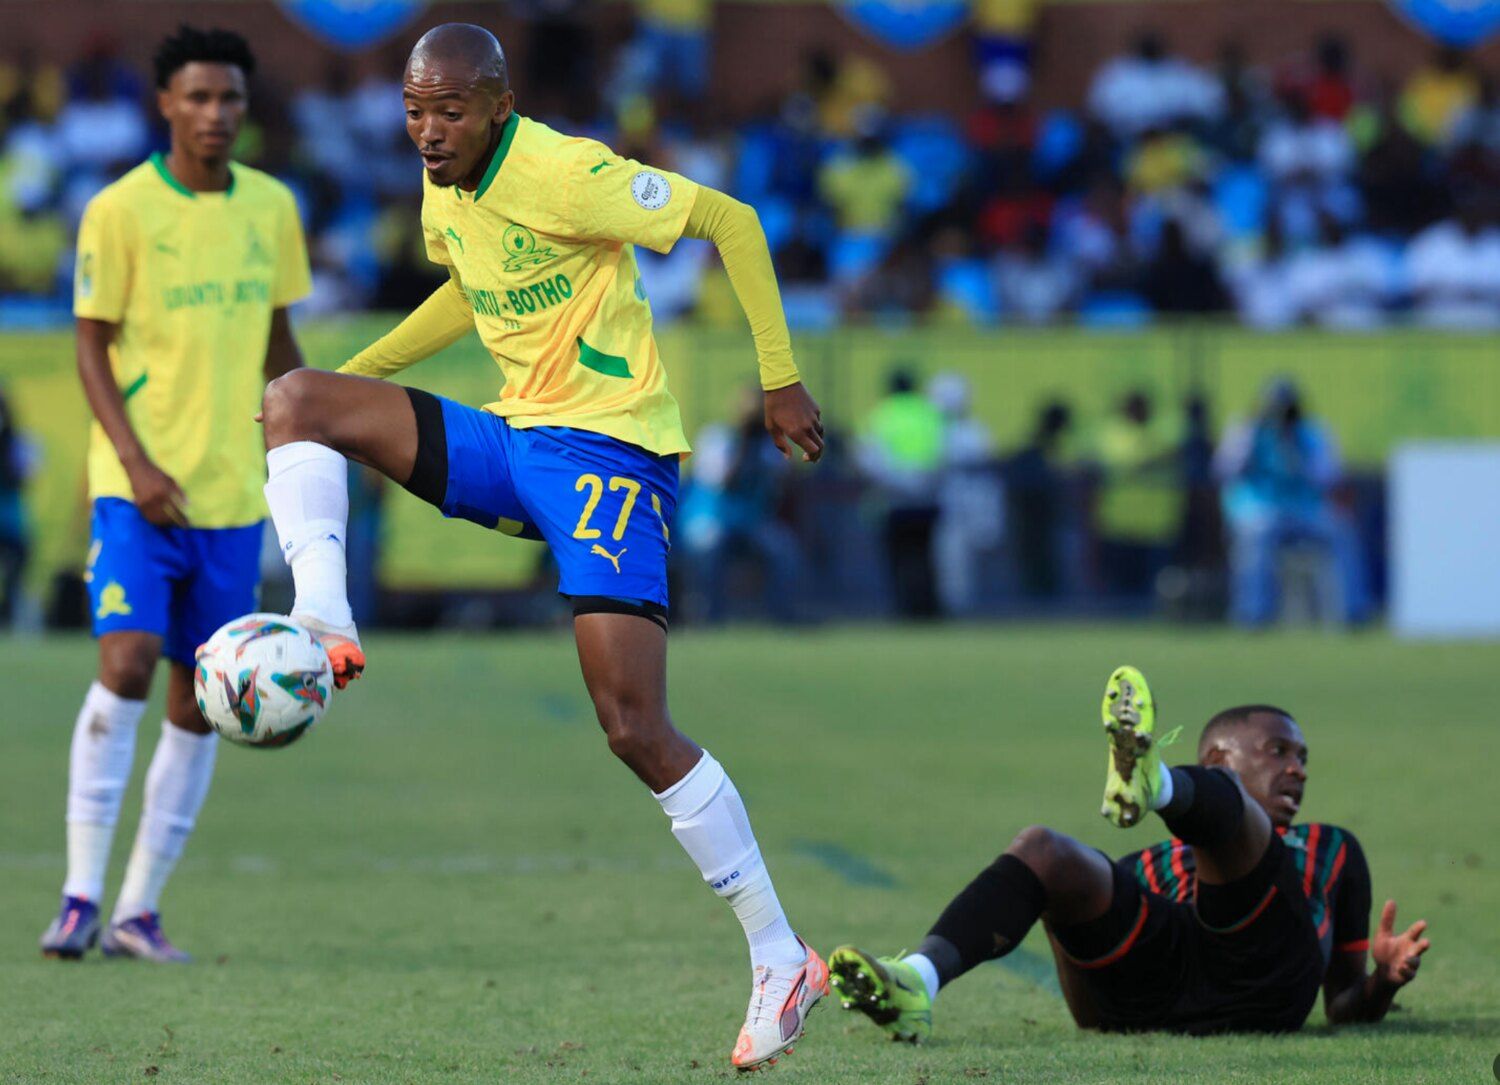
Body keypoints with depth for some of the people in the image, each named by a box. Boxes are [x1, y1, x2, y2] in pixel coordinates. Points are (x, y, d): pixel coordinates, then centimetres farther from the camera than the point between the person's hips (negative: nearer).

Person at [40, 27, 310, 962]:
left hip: (233, 491, 5)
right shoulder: (120, 211, -6)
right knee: (127, 663, -20)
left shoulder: (271, 208, 7)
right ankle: (82, 896, -15)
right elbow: (92, 351, -5)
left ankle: (141, 911, 12)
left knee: (200, 702, 4)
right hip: (138, 487, -5)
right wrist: (135, 463, -16)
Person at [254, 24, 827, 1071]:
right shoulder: (443, 191, 7)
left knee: (635, 727, -16)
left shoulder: (565, 175, -18)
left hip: (607, 449, -8)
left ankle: (781, 960, -8)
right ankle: (324, 630, -21)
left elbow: (731, 221, -12)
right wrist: (361, 368, 23)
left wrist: (781, 379, -11)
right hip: (513, 440, 8)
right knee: (297, 402, -5)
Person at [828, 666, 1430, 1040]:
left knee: (1215, 800, -18)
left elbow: (1347, 1008, 30)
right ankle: (919, 981, -47)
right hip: (1151, 992, 1)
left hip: (1263, 980, -1)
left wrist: (1383, 980, 6)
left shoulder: (1331, 851, 40)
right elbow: (1095, 1014, 24)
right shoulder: (1149, 868, 38)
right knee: (1042, 850, -21)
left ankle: (1153, 781, -58)